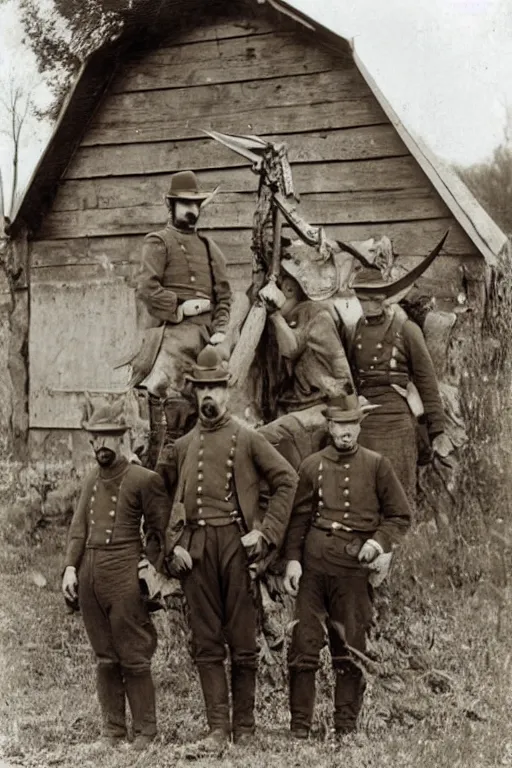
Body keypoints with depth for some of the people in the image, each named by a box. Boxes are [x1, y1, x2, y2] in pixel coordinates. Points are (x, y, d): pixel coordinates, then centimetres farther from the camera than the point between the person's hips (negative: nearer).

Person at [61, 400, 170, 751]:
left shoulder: (145, 479, -3)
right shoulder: (91, 481, 15)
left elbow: (159, 533, -3)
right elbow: (78, 528, 13)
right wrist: (70, 567, 1)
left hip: (124, 575, -6)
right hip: (89, 574, 6)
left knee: (134, 657, -2)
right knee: (105, 658, 10)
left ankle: (145, 731, 7)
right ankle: (113, 731, 17)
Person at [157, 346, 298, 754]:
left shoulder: (248, 439, 2)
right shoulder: (181, 446, 12)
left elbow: (287, 481, 1)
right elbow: (162, 495, 17)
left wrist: (266, 532, -6)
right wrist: (173, 543, 4)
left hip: (237, 545, -3)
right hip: (196, 549, 3)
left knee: (243, 641, 3)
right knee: (206, 644, 2)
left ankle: (244, 728, 14)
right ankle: (218, 730, 5)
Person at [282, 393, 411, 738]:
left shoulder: (377, 465, 6)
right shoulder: (312, 466, 8)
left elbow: (400, 515, 8)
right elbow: (298, 517, 7)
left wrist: (379, 542, -8)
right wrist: (292, 560, -3)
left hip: (354, 565, 0)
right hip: (313, 563, 1)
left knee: (351, 648, 6)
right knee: (304, 644, -2)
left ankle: (346, 727, 17)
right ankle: (300, 726, 7)